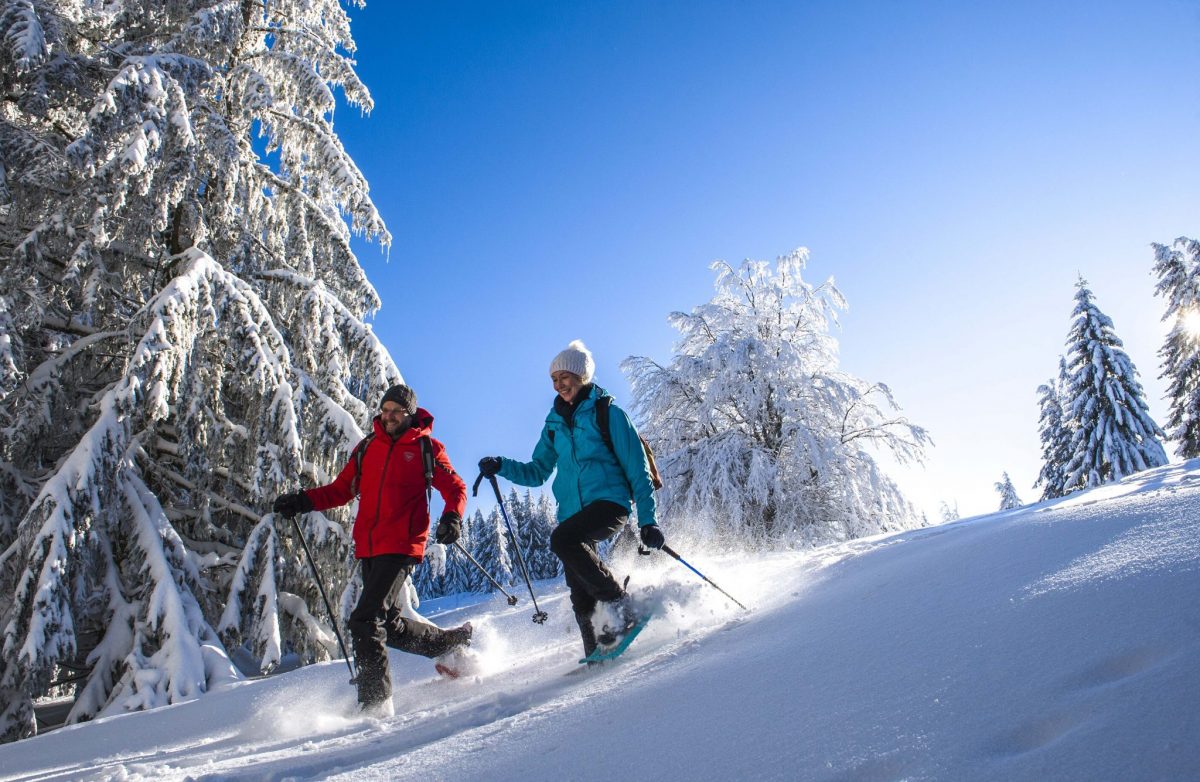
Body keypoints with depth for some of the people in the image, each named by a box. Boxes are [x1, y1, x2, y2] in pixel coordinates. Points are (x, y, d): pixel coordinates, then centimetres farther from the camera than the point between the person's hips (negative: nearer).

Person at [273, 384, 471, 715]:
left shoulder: (426, 448, 4)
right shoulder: (367, 447, 16)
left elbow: (455, 487, 1)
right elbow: (342, 489, 17)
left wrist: (452, 518, -19)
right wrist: (302, 501, 2)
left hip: (401, 547, -6)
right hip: (368, 548, 6)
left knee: (365, 621, -16)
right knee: (388, 625, 12)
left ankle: (375, 700, -8)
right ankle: (450, 641, 32)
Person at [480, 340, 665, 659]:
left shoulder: (608, 413, -2)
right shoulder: (555, 423, 15)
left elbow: (637, 468, -3)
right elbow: (538, 473, 19)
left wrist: (647, 519, -9)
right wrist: (501, 467, 2)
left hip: (610, 502, -6)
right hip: (573, 513, 6)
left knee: (562, 539, -31)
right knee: (580, 591, 0)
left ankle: (620, 605, -21)